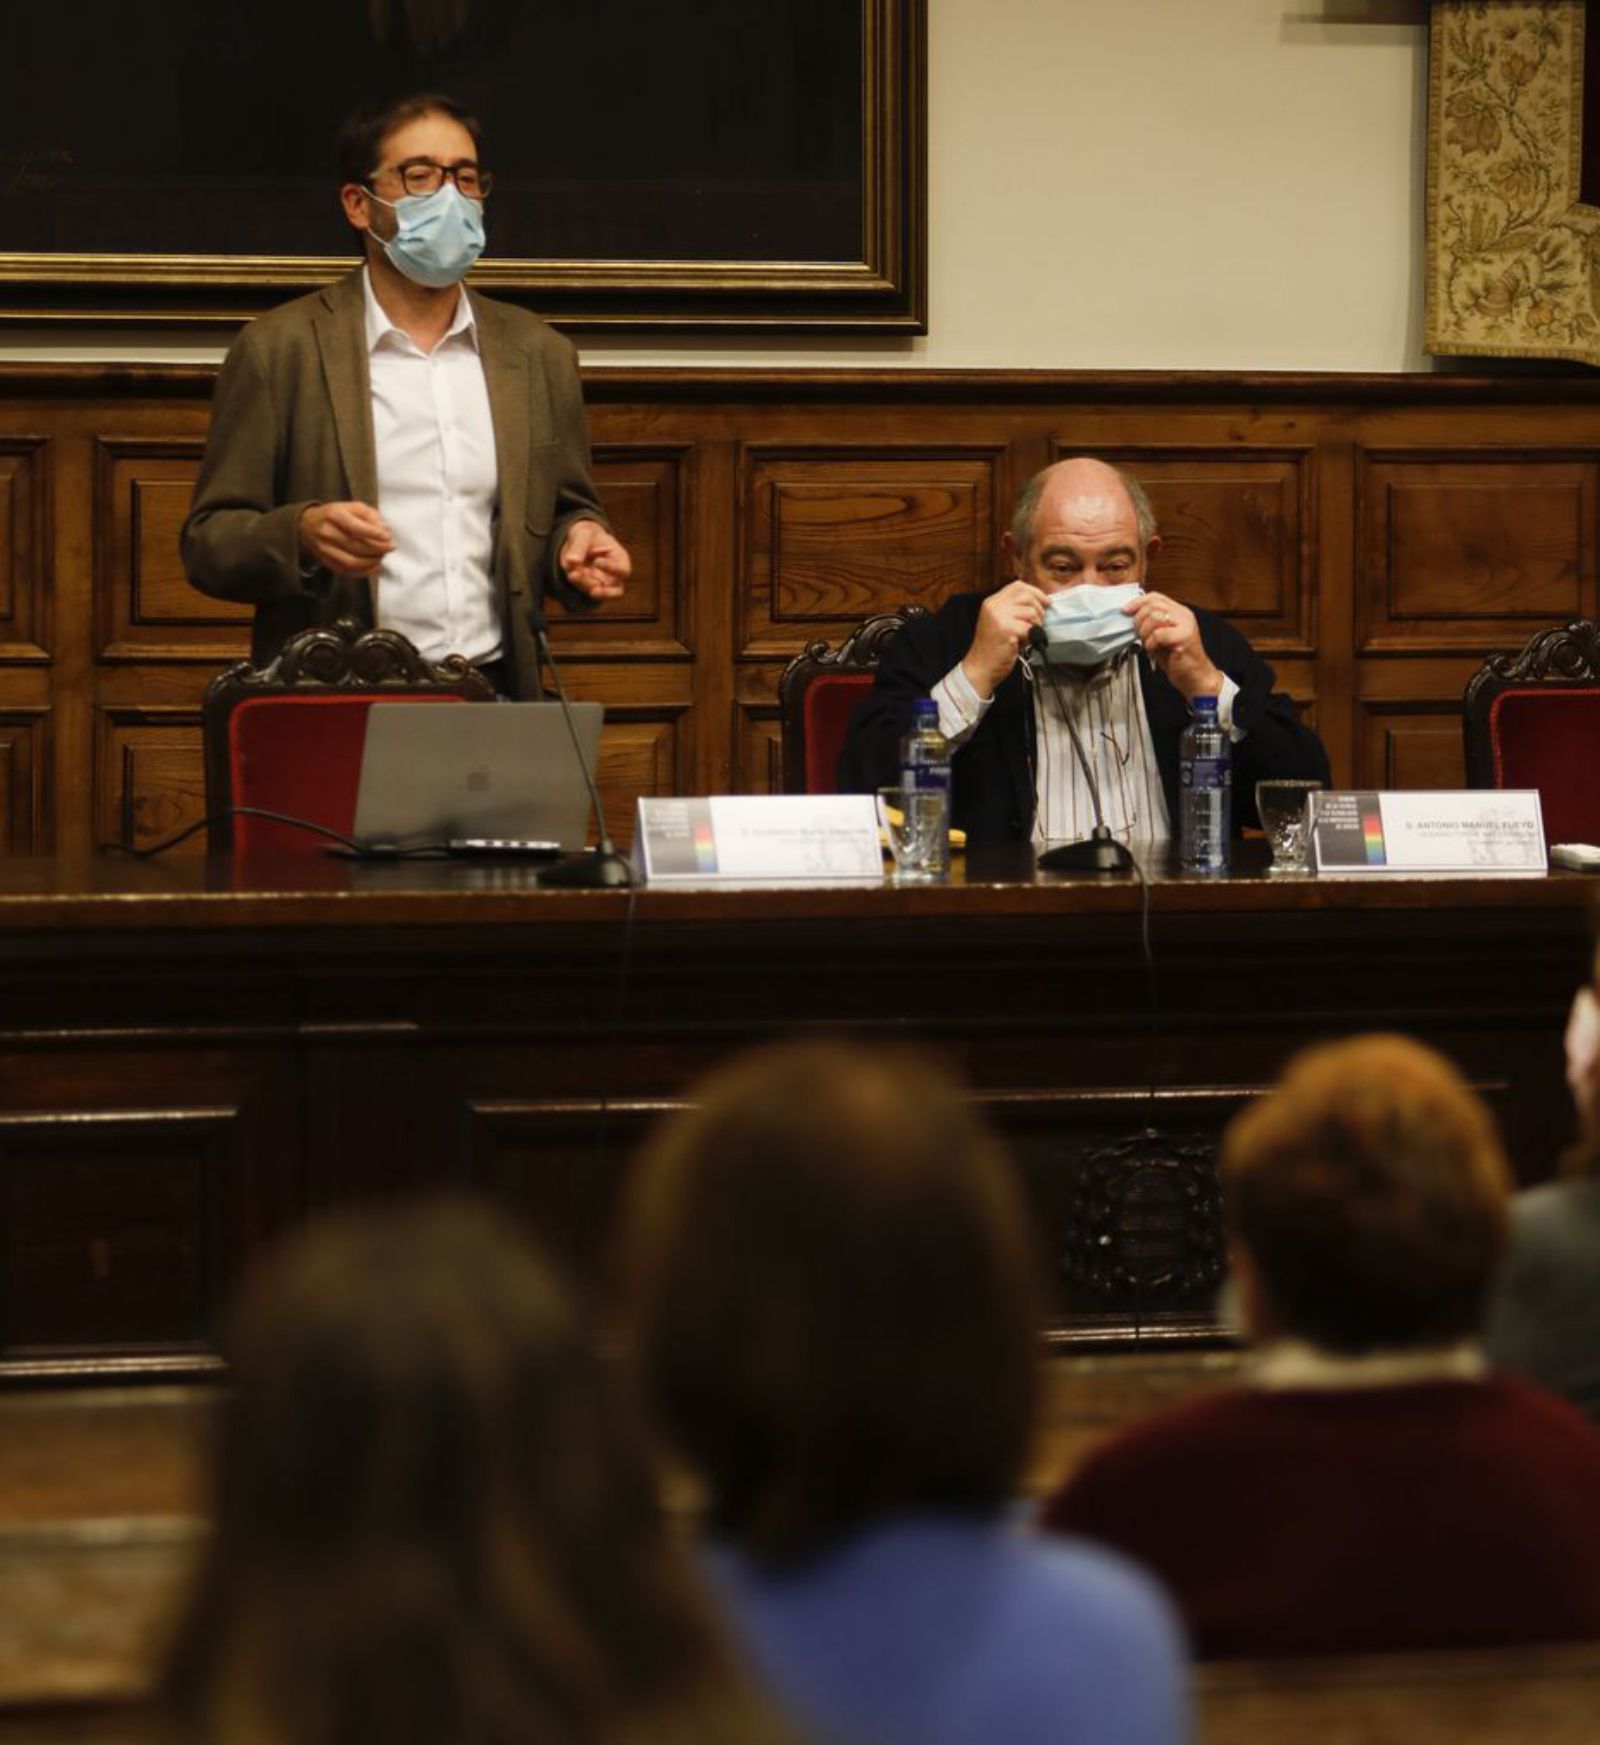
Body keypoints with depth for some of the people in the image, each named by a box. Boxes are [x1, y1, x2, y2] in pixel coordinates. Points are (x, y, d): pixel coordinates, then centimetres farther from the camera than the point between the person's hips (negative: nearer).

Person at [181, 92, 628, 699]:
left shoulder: (538, 354, 17)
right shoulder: (278, 351, 5)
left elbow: (566, 511, 26)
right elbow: (208, 543, 4)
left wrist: (580, 539, 3)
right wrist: (300, 535, -15)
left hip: (497, 696, 5)